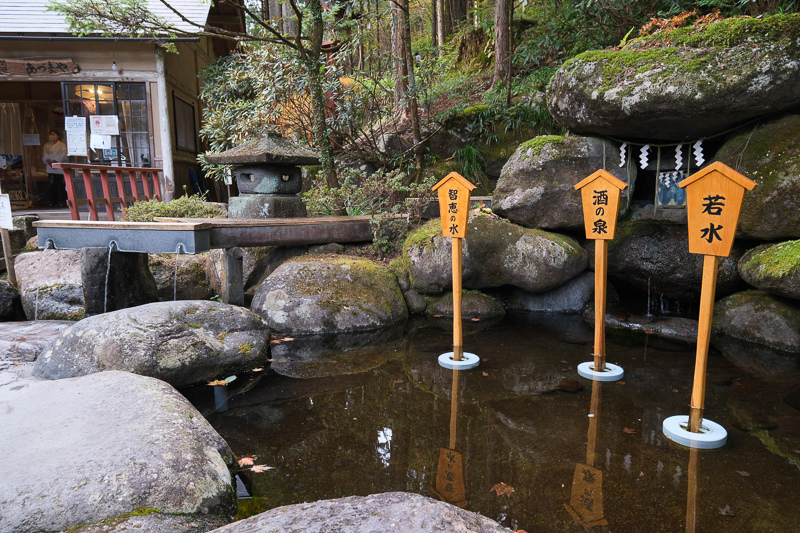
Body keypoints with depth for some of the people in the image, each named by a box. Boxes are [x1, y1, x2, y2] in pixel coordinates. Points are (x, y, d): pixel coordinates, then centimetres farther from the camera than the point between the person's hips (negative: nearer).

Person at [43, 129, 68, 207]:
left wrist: (53, 162, -15)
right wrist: (49, 162, -13)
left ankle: (62, 202, -1)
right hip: (50, 169, 4)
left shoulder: (62, 145, 1)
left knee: (61, 186, -6)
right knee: (52, 186, 4)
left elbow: (61, 156, -8)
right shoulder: (47, 145, 14)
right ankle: (53, 202, 11)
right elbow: (45, 155, 4)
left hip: (59, 168, -4)